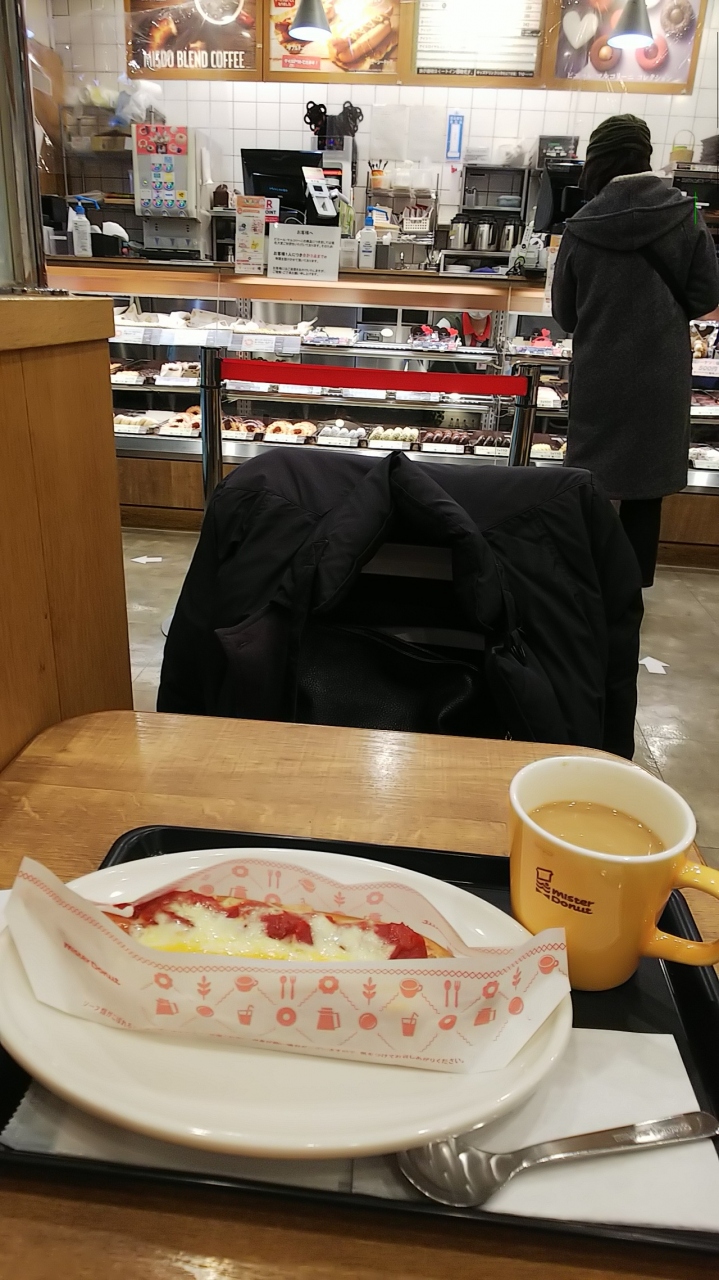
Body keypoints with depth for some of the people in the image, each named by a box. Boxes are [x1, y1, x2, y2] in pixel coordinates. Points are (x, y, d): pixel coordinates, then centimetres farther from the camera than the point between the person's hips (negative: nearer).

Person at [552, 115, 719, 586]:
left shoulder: (582, 227, -7)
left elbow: (564, 313, 1)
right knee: (646, 488, 11)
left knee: (591, 487, 11)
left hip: (600, 375, 0)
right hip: (662, 375, 1)